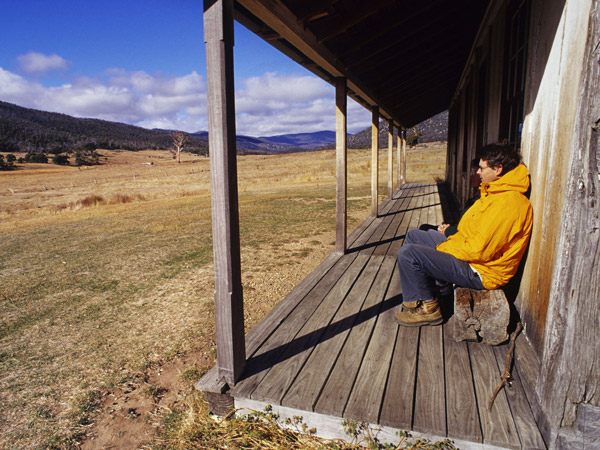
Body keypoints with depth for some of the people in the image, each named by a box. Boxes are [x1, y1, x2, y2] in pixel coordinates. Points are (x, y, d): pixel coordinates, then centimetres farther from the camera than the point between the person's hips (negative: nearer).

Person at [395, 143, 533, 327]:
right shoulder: (496, 192, 8)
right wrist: (451, 232, 5)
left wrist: (443, 247, -15)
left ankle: (427, 308, -2)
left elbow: (480, 250, -27)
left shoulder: (507, 202, -26)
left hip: (479, 271, -11)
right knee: (413, 236, 15)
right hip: (468, 248, 11)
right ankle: (439, 287, 16)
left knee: (407, 253, -20)